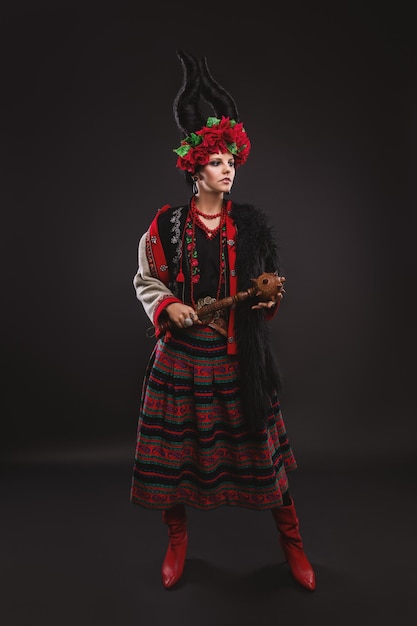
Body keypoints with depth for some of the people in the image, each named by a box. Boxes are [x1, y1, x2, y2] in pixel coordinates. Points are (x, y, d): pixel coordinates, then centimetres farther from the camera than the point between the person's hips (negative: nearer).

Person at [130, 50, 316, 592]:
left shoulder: (252, 223, 4)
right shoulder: (167, 223, -1)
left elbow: (271, 283, 13)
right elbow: (146, 280, 6)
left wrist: (271, 297, -9)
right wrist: (168, 307, -12)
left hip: (238, 353, 1)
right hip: (182, 351, 0)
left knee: (260, 442, 7)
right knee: (175, 446, 8)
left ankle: (292, 540, 28)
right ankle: (177, 537, 33)